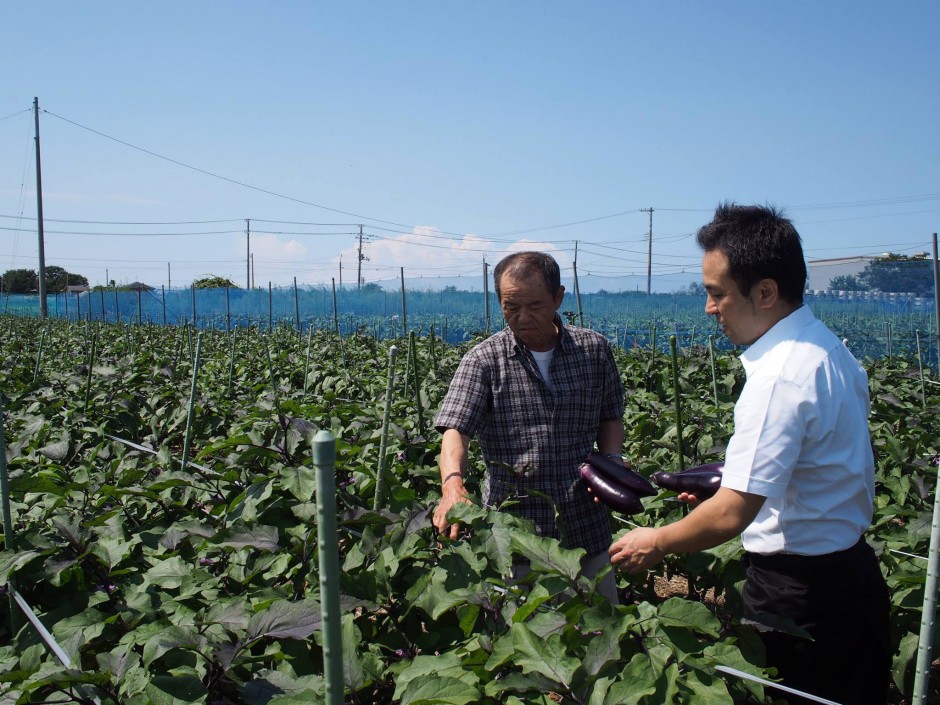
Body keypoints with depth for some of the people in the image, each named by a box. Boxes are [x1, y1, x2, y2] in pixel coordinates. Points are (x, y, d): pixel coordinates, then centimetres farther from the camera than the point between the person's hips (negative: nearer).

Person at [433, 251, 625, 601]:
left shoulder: (594, 349, 3)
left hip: (588, 530, 3)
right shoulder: (483, 361, -7)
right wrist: (453, 484, -36)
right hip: (514, 532, -3)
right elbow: (455, 429, -17)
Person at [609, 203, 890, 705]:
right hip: (851, 567, 10)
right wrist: (734, 480, 14)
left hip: (799, 592, -9)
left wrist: (657, 543, -13)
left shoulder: (779, 377, -27)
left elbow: (732, 516, -28)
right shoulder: (828, 347, 4)